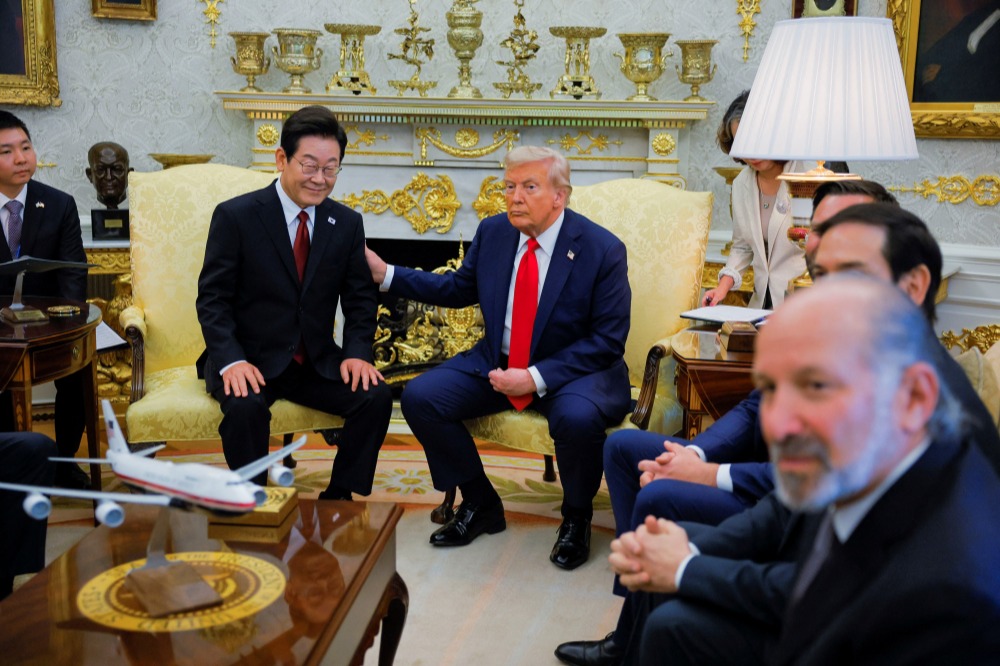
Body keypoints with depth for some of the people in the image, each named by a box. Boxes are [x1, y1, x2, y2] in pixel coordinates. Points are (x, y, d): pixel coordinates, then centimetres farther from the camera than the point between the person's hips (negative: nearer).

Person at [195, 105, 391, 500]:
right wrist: (232, 361, -23)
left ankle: (338, 499, -5)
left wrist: (357, 352, -10)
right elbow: (212, 299, -8)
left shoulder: (347, 223, 4)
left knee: (376, 397, -21)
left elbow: (361, 299, 9)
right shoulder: (235, 216, -7)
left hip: (318, 362, 4)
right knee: (246, 406, -34)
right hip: (250, 360, -3)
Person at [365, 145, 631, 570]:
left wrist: (536, 377, -24)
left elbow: (608, 341, -15)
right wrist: (385, 274, 6)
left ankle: (576, 519, -3)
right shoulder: (492, 232, 0)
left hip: (574, 370, -5)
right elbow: (458, 289, 16)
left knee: (577, 418, -38)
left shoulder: (603, 250, -15)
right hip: (496, 362, 5)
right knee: (419, 397, -13)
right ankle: (480, 505, 8)